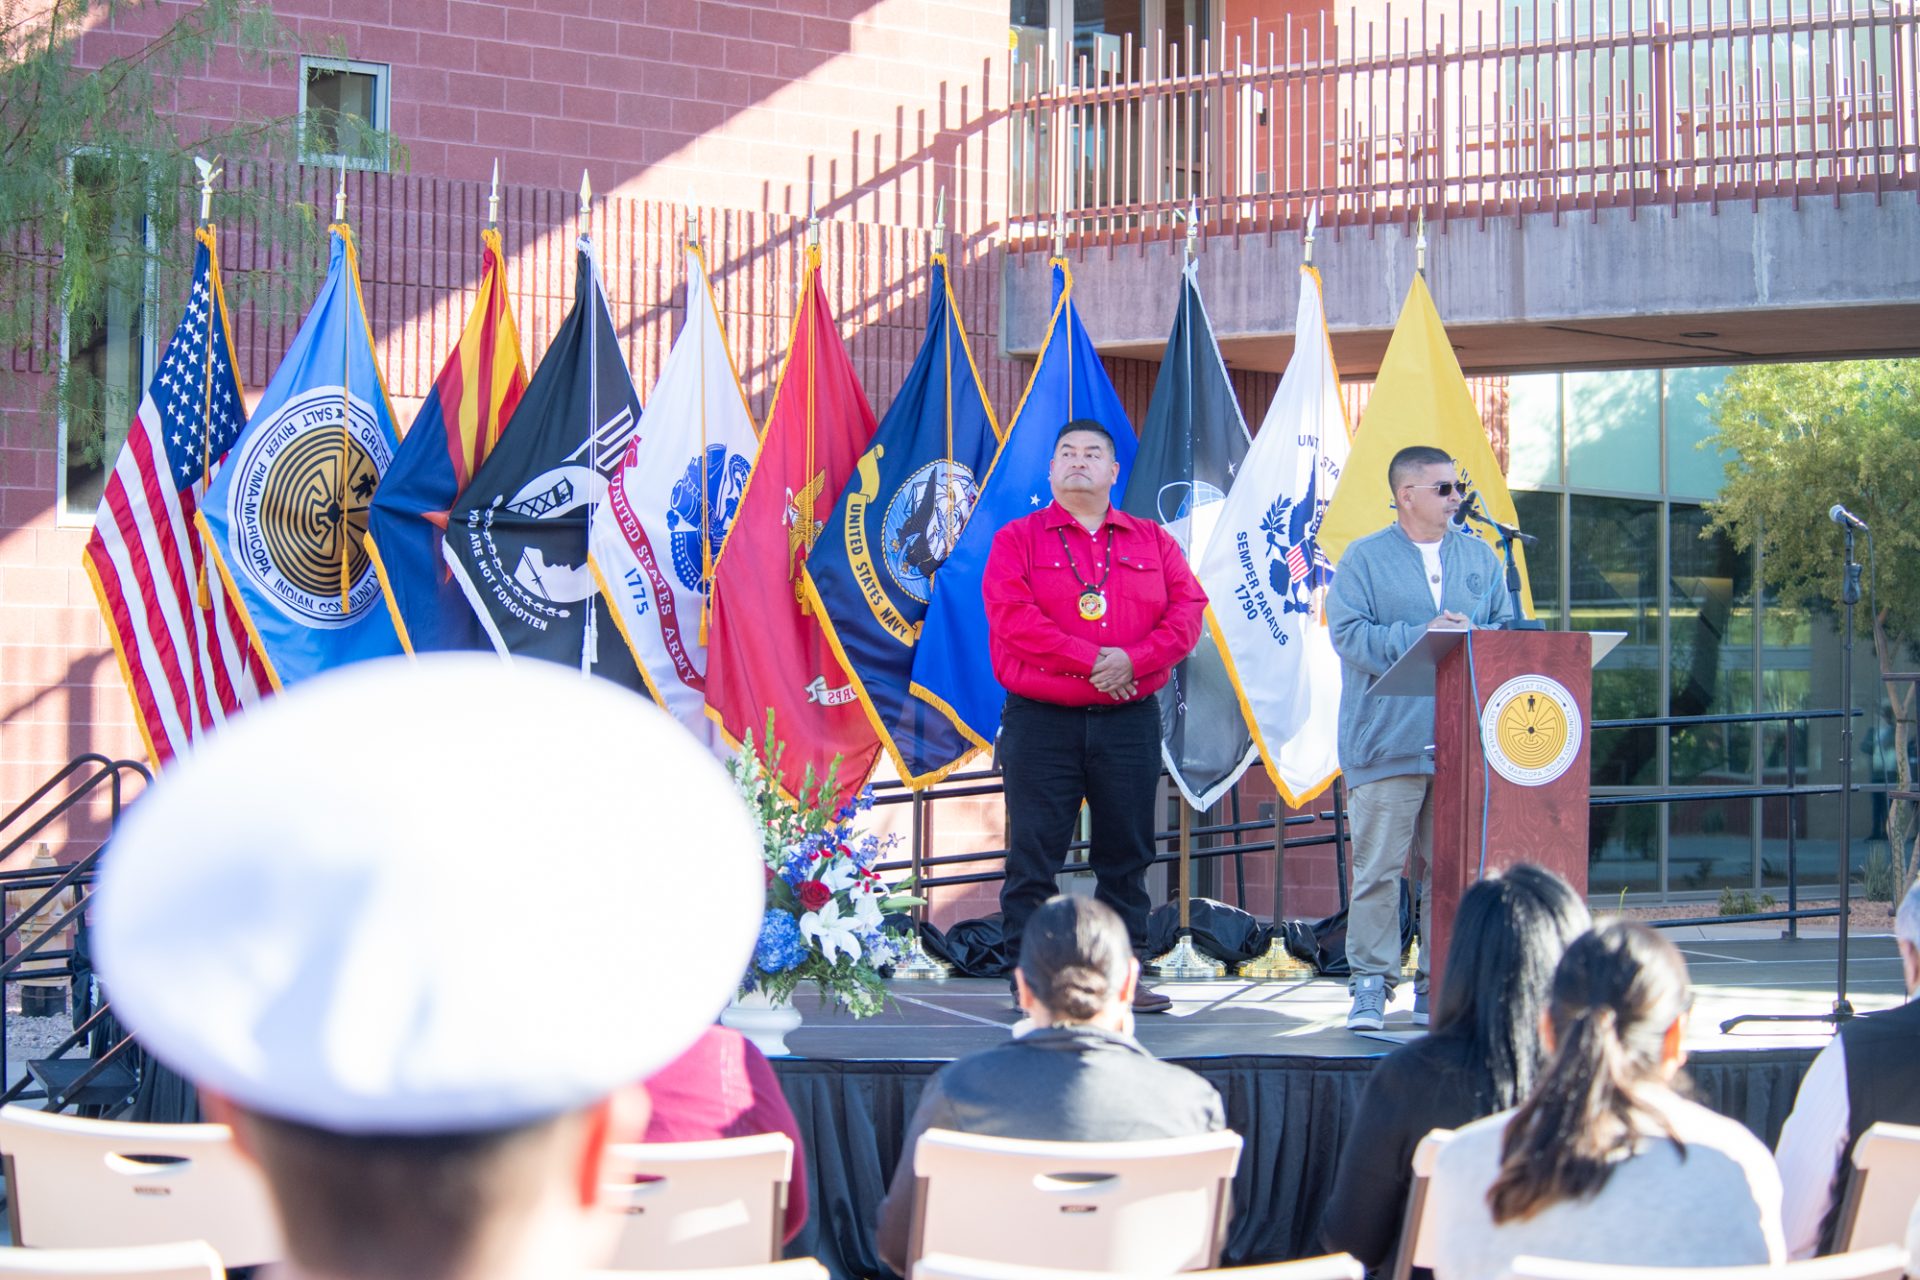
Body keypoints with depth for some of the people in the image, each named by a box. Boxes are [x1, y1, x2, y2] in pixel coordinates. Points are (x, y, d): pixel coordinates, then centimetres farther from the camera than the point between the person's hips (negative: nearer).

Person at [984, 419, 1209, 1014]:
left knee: (1127, 856, 6)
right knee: (1033, 855, -4)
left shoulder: (1153, 541, 13)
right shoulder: (1017, 540, 4)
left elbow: (1188, 609, 2)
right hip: (1041, 723, -3)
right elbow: (1012, 616, -10)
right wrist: (1092, 660, -16)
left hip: (1129, 722, 3)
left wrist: (1134, 660, -15)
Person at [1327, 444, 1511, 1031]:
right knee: (1378, 867, -5)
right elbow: (1349, 635, -6)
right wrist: (1421, 637, -14)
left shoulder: (1480, 557, 17)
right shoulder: (1365, 558, 4)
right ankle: (1370, 984, 0)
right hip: (1388, 739, -4)